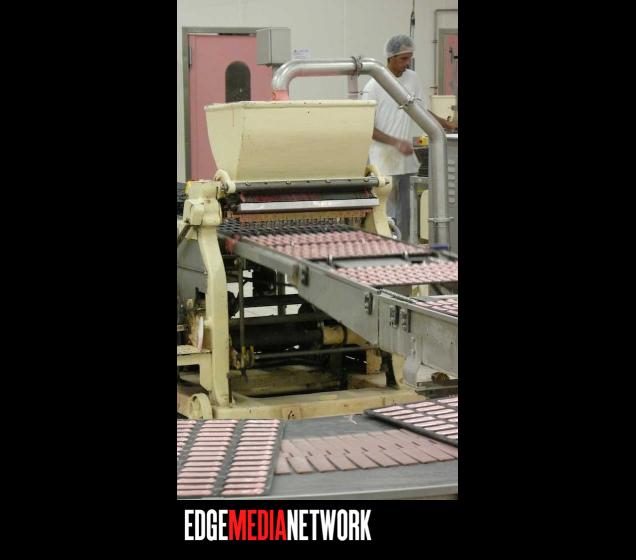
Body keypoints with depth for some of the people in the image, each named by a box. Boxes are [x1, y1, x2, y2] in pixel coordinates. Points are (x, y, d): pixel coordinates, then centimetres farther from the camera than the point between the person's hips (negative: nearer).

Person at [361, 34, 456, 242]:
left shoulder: (412, 79, 8)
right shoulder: (373, 87, -10)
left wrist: (447, 125, 11)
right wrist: (397, 142, -17)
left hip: (405, 159, 6)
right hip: (384, 161, -6)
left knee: (404, 212, 9)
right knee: (386, 215, -7)